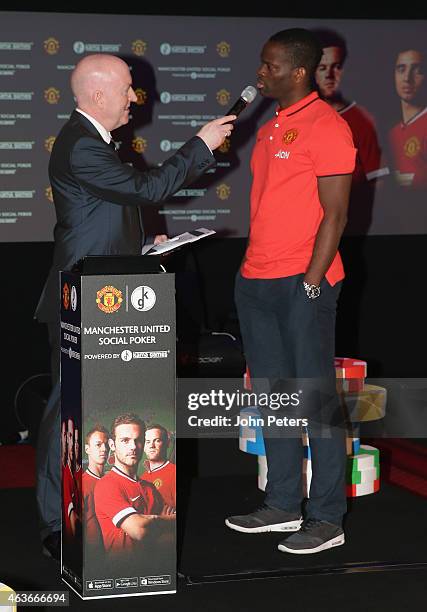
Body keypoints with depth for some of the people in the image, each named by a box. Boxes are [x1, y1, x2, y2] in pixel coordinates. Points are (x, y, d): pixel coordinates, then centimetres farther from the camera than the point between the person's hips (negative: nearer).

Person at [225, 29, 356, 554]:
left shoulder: (326, 127, -9)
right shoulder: (269, 129, 17)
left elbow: (335, 215, -13)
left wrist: (310, 284, -16)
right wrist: (250, 266, 15)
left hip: (303, 284, -9)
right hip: (256, 281, 9)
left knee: (316, 399, -3)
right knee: (272, 396, 13)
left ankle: (327, 519, 3)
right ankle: (283, 505, 22)